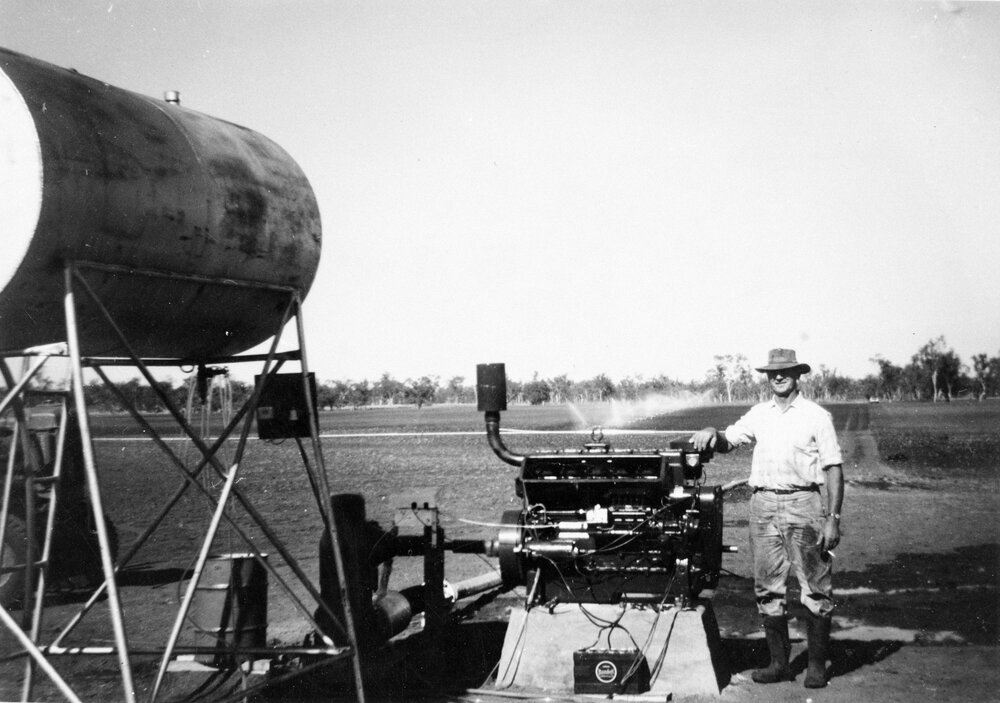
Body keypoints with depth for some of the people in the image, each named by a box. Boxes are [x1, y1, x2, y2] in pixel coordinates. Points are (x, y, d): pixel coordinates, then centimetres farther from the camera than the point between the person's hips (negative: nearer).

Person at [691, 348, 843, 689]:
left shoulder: (816, 416, 1)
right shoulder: (759, 414, 13)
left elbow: (833, 469, -1)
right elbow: (728, 441, 13)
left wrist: (833, 518, -8)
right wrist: (712, 432, -11)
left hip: (803, 504, -4)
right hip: (763, 504, 4)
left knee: (816, 590, -2)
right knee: (767, 590, 7)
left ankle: (817, 665, 8)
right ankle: (779, 663, 16)